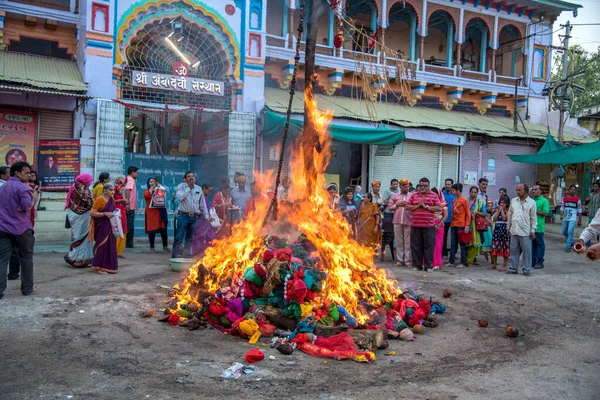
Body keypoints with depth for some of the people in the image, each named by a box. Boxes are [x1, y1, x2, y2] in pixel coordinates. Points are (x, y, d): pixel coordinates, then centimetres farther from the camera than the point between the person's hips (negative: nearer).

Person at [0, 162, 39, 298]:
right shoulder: (22, 187, -11)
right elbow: (27, 207, -20)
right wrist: (34, 198, -3)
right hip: (21, 228, -6)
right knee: (26, 258, 9)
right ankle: (27, 288, 17)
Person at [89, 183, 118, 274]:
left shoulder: (112, 199, 8)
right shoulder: (99, 199, -14)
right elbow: (93, 213, -17)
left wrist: (114, 214, 6)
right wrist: (105, 214, -25)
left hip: (109, 226, 7)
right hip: (101, 227, -7)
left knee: (110, 246, 8)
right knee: (102, 245, -6)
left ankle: (107, 266, 20)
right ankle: (98, 268, 4)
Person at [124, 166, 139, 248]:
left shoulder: (129, 179, 19)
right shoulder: (131, 180, -9)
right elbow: (127, 190, -22)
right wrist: (127, 202, -27)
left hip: (130, 207, 9)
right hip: (130, 207, -9)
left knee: (129, 226, 12)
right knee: (130, 226, -6)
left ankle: (128, 243, 15)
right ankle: (129, 244, -4)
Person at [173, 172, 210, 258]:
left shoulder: (199, 189, 11)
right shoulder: (181, 186, 1)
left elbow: (203, 204, 15)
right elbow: (180, 197, -18)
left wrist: (206, 216, 12)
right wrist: (189, 188, -12)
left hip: (194, 217, 4)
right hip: (183, 215, -4)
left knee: (190, 238, 10)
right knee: (179, 238, -5)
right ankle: (175, 257, -1)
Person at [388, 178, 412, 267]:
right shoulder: (395, 196, 12)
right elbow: (389, 207, 10)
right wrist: (397, 204, -4)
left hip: (408, 222, -1)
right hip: (397, 222, 2)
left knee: (408, 242, -2)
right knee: (399, 242, 5)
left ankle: (408, 261, 2)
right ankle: (400, 260, 12)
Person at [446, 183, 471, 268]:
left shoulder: (464, 200, -5)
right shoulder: (454, 201, 15)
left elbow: (468, 214, -7)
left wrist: (467, 226, -13)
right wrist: (451, 224, 12)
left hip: (461, 225, -7)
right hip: (453, 225, 7)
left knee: (462, 244, 0)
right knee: (453, 244, 7)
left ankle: (463, 263, 5)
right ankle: (451, 262, 11)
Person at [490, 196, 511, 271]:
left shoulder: (508, 211, -1)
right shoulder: (497, 210, 12)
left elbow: (504, 218, -17)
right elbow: (494, 219, 0)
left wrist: (502, 210, -8)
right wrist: (498, 210, -3)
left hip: (505, 230, -4)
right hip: (497, 230, 4)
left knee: (505, 248, 1)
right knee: (494, 247, 4)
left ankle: (504, 265, 8)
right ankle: (494, 264, 16)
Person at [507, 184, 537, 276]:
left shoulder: (531, 202, -2)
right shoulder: (513, 201, 9)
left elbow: (533, 218, -1)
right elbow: (510, 215, 16)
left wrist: (533, 231, -3)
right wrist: (509, 227, 15)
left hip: (525, 232, -4)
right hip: (514, 231, 4)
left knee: (527, 251, 1)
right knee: (514, 250, 9)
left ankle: (526, 270, 10)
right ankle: (513, 268, 18)